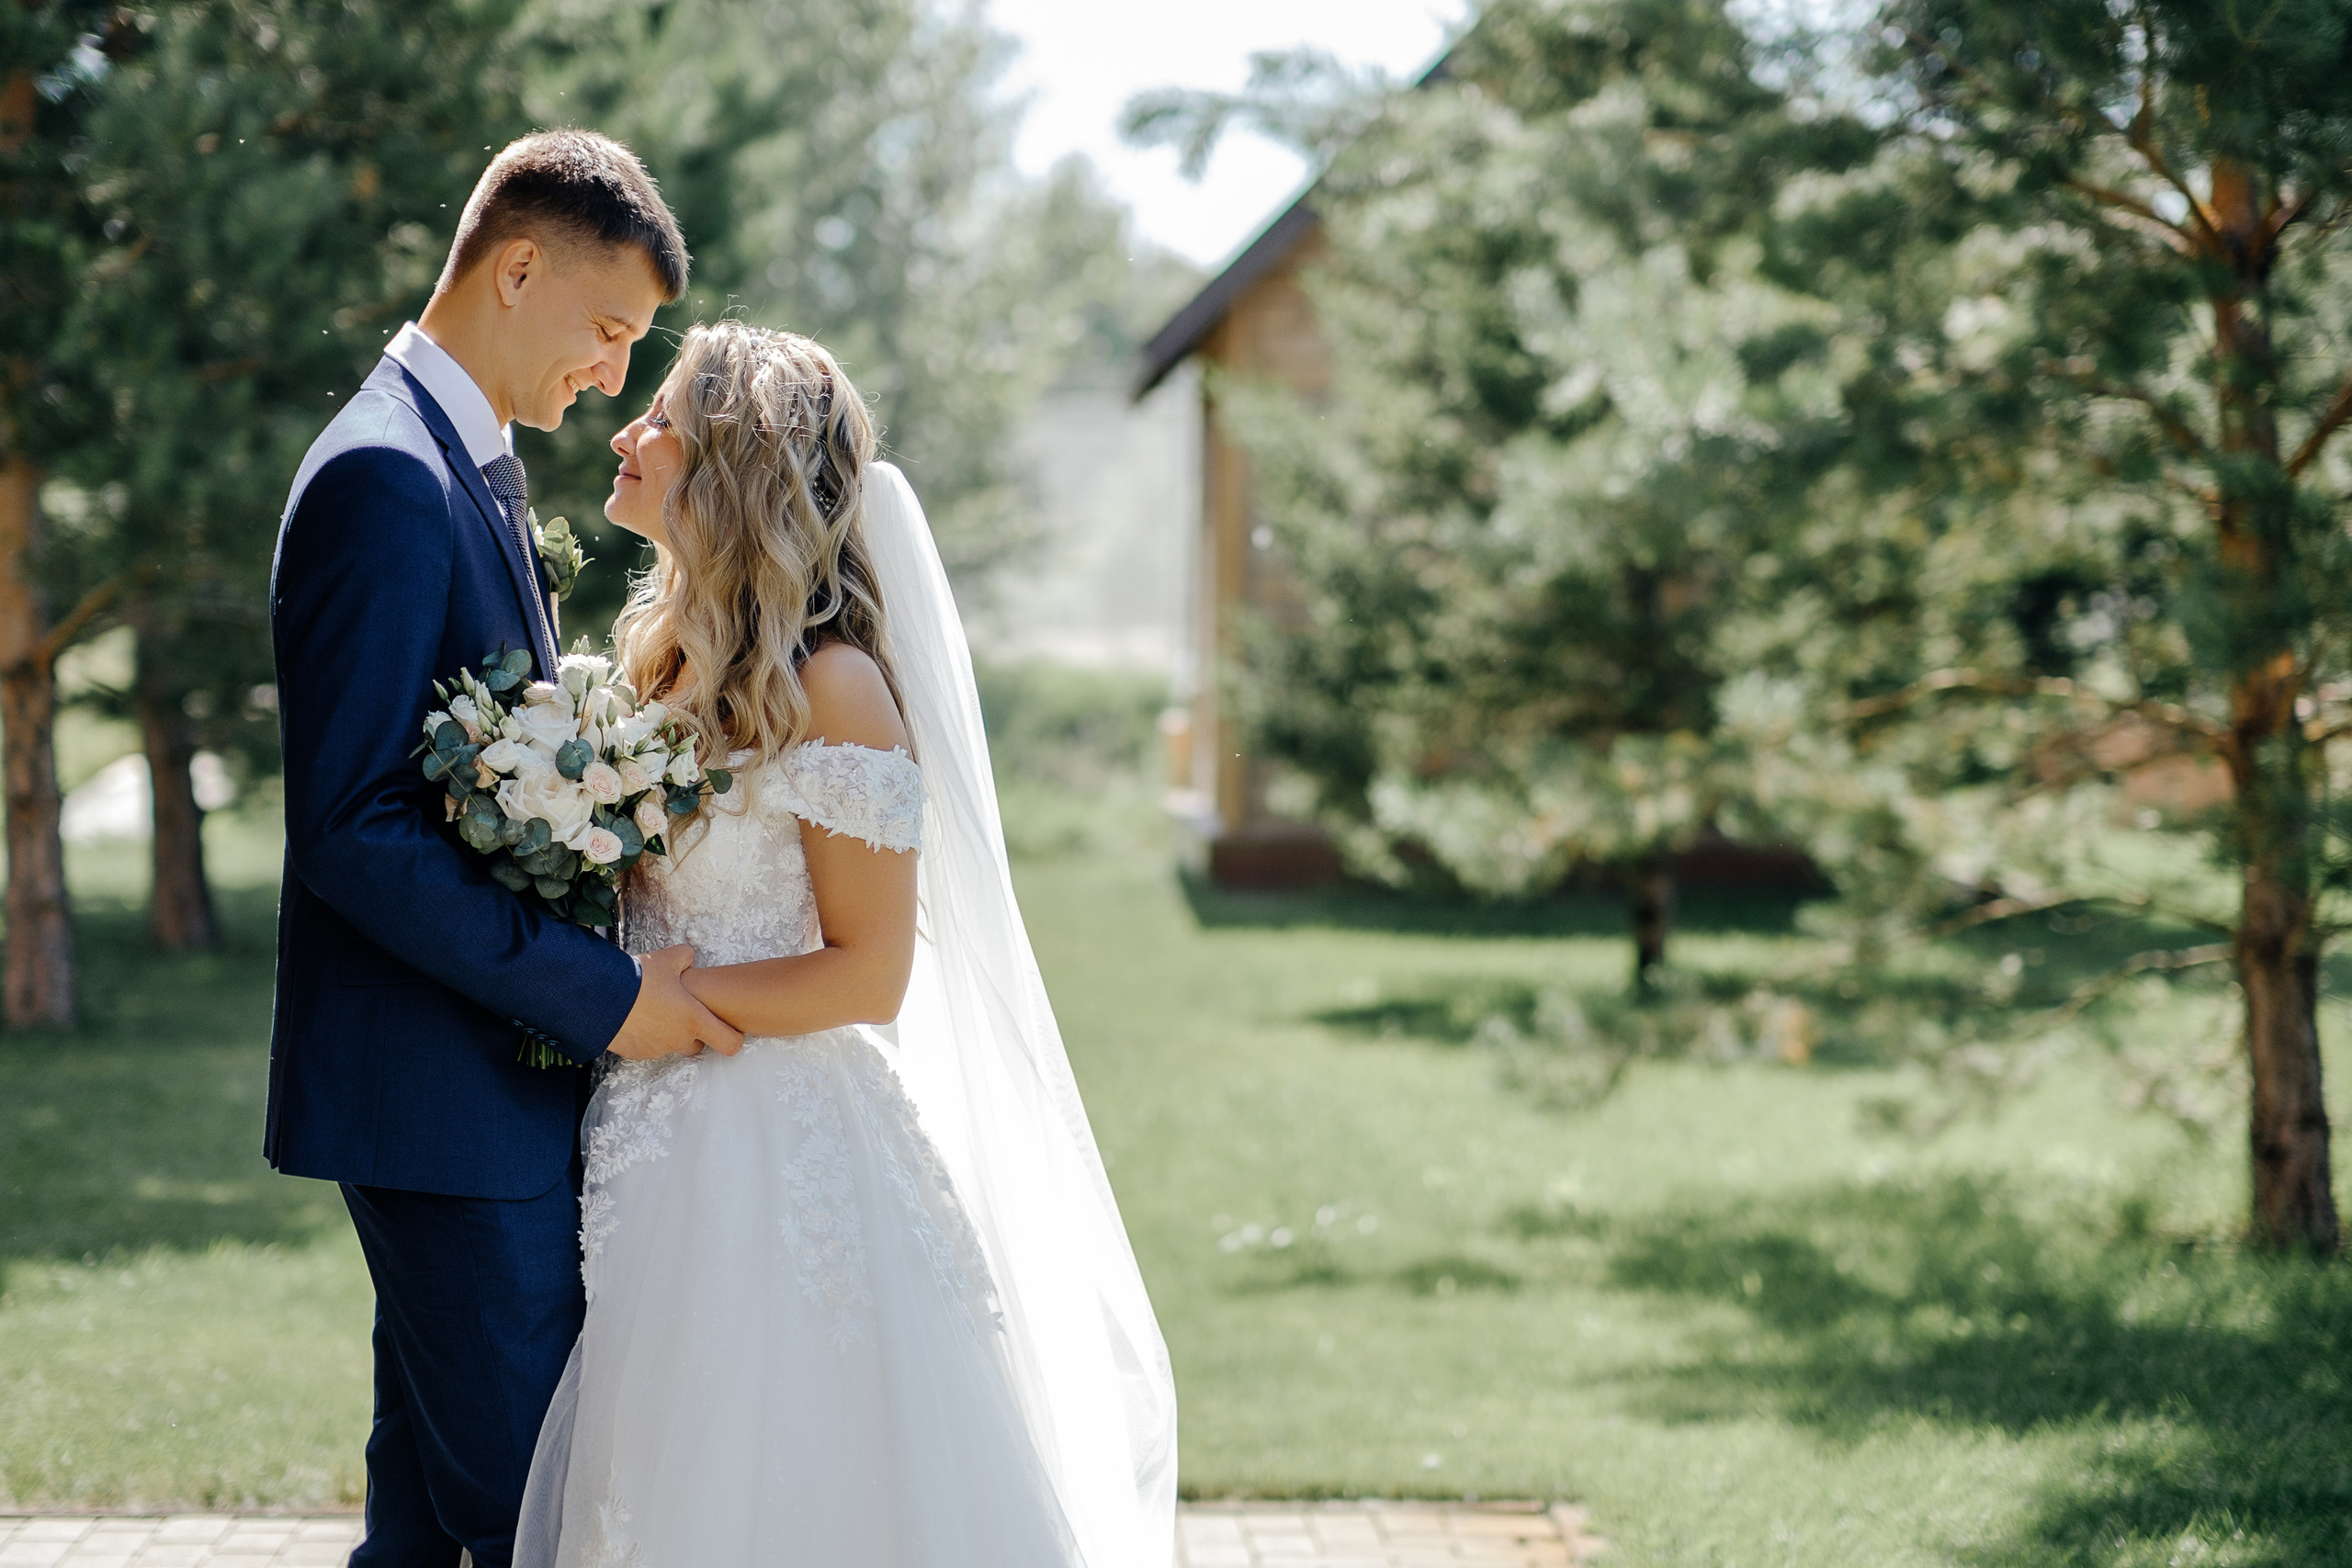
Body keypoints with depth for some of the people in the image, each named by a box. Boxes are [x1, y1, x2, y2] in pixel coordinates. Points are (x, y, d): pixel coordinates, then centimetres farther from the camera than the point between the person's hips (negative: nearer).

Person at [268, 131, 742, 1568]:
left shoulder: (470, 466, 16)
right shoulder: (387, 480, -17)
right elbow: (351, 830, -23)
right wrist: (606, 993, -21)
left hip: (492, 1078, 10)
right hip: (444, 1098, -10)